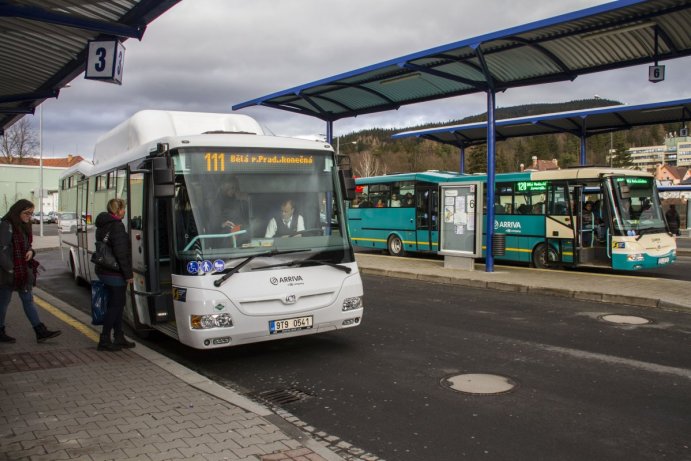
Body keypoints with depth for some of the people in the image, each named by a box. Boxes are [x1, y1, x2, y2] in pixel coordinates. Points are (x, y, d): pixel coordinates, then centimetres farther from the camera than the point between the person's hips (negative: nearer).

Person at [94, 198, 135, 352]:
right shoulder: (117, 226, -18)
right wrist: (128, 274, -16)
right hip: (115, 274, -10)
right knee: (115, 306, -1)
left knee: (116, 304, 16)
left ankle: (119, 338, 24)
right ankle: (104, 340, 4)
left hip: (103, 271, 10)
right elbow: (121, 253, -21)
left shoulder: (102, 225, 13)